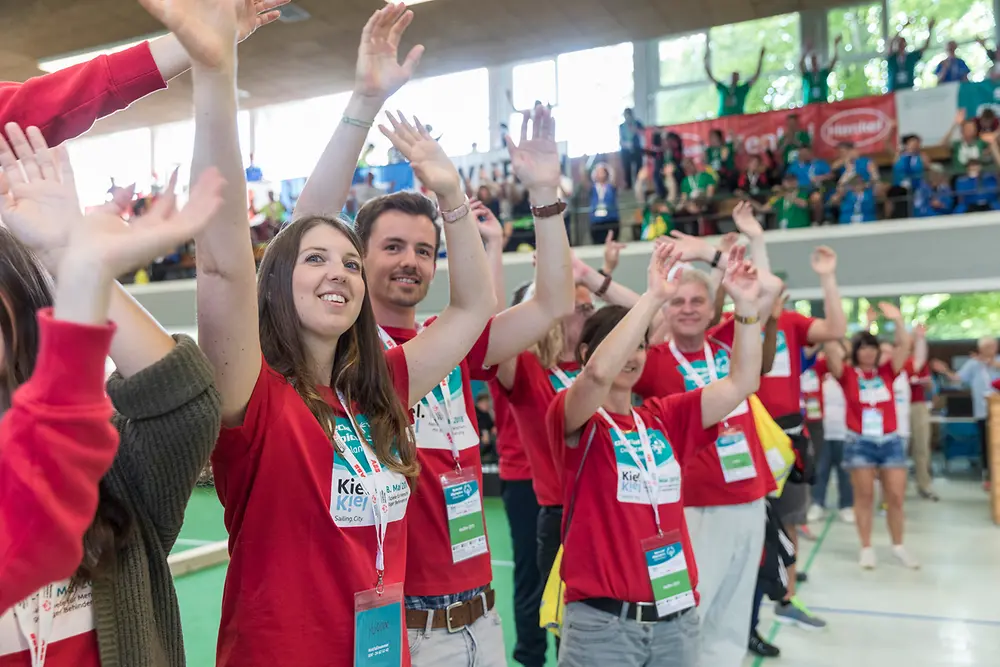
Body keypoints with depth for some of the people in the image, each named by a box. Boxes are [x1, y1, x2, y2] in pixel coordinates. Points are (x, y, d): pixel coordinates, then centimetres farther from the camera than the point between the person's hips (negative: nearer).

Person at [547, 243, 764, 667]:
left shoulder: (665, 418, 8)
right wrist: (654, 296, -28)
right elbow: (598, 373, -28)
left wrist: (746, 304, -9)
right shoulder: (571, 419, -7)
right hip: (603, 620, -5)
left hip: (676, 615, 5)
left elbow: (741, 383, 1)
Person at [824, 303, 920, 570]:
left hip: (890, 441, 3)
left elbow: (904, 344, 0)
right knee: (864, 497, 4)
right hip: (859, 442, -3)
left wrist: (897, 319, -11)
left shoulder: (887, 371, 7)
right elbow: (831, 350, -15)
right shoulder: (847, 374, -1)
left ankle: (898, 547, 20)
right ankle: (866, 548, 14)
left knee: (896, 497, 4)